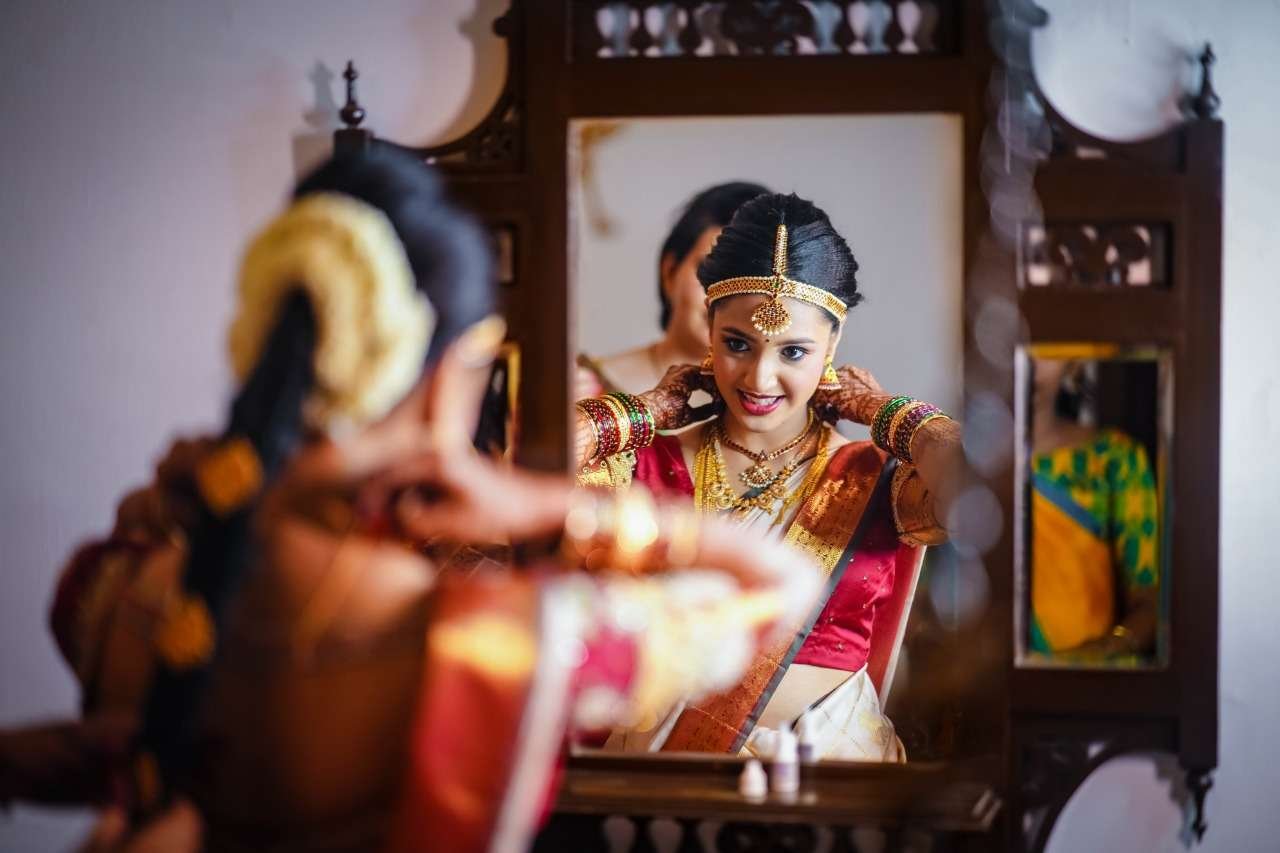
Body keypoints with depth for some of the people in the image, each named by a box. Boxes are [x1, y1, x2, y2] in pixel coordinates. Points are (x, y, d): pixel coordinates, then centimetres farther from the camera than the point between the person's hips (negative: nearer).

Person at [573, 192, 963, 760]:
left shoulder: (873, 479, 2)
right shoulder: (651, 465, 5)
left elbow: (981, 492, -20)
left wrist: (882, 411, -3)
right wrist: (644, 413, 2)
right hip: (664, 755, -1)